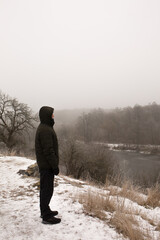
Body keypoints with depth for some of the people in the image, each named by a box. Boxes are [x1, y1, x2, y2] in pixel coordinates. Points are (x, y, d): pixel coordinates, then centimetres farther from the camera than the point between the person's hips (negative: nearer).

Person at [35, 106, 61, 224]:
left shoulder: (44, 128, 12)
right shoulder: (45, 130, -21)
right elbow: (48, 150, -24)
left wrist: (54, 164, 21)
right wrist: (55, 166, -19)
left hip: (44, 165, 11)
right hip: (47, 166, -11)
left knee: (45, 188, 19)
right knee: (47, 189, -2)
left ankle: (45, 210, 33)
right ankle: (46, 217, 8)